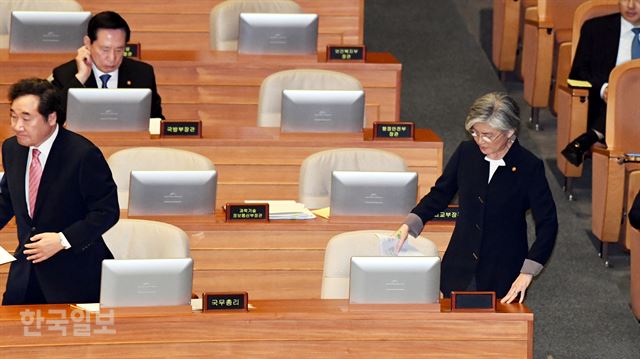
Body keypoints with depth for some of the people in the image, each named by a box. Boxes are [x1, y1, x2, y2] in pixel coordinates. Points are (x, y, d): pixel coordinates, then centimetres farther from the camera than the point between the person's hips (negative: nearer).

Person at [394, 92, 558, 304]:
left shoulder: (529, 167, -13)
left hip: (503, 275, -3)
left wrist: (527, 273, -18)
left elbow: (547, 223, -10)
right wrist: (409, 225, -6)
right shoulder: (466, 153, -3)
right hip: (461, 269, 3)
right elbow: (440, 194, 9)